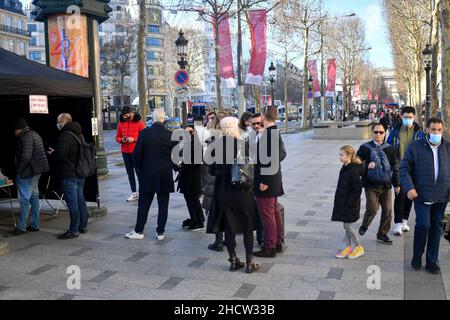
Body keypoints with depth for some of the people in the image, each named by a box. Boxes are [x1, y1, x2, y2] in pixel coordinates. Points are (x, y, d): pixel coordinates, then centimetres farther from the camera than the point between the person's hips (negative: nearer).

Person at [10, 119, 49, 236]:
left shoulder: (26, 137, -14)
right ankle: (35, 225, 19)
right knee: (34, 197, 13)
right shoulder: (34, 135, 16)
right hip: (37, 170, 10)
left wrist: (18, 170, -14)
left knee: (24, 199, -6)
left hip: (28, 171, -10)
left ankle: (21, 226, -2)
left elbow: (25, 156, -23)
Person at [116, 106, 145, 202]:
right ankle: (134, 193, 16)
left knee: (138, 171, -4)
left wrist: (134, 139, -19)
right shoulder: (121, 123, 9)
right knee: (130, 172, 9)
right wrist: (121, 140, -7)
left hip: (136, 151, -5)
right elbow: (117, 137, 14)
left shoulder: (138, 122, -5)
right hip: (125, 152, 5)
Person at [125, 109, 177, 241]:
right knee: (163, 204, 8)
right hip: (165, 175, 1)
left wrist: (140, 169, 10)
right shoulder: (170, 135, -6)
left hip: (148, 175, -1)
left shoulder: (144, 133, -9)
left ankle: (139, 231, 15)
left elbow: (137, 154, -6)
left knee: (144, 204, 8)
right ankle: (160, 232, 13)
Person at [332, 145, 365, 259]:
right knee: (346, 225, 15)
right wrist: (341, 201, 13)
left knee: (347, 225, 0)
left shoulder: (353, 170, -21)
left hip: (350, 203, -8)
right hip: (343, 202, 9)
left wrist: (349, 201, -19)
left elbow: (358, 188, -22)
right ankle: (348, 247, 26)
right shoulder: (345, 168, 7)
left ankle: (359, 247, 15)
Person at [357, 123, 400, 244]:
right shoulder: (365, 148, 0)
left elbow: (395, 167, 11)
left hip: (386, 185, 3)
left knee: (387, 210, 4)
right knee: (372, 208, -12)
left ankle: (382, 234, 22)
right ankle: (364, 226, 18)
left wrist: (397, 184, 10)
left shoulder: (389, 149, 6)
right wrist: (367, 166, -17)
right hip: (371, 185, -3)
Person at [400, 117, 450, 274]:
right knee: (423, 224, -10)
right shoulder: (415, 147, -1)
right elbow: (404, 169, -1)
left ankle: (432, 261, 22)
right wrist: (409, 187, -14)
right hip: (422, 195, -3)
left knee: (436, 227, 10)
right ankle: (417, 256, 14)